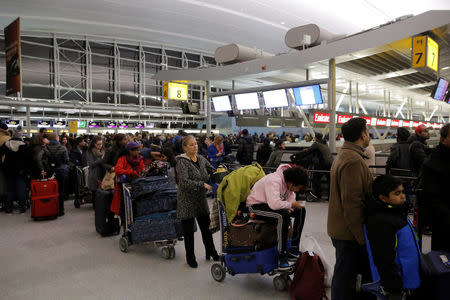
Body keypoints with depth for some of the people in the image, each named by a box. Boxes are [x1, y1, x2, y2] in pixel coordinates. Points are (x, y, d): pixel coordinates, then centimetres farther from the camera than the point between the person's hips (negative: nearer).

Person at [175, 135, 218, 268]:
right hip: (187, 202, -6)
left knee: (206, 228, 16)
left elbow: (213, 171, 13)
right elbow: (184, 182, -26)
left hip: (201, 200, 6)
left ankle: (211, 252, 35)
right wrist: (203, 185, -31)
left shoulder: (201, 159, 5)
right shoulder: (182, 161, -15)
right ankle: (190, 257, 26)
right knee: (189, 231, 7)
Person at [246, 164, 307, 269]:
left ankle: (293, 249, 9)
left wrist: (289, 208, -12)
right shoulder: (274, 181, -31)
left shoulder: (289, 181, -4)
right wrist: (291, 205, -27)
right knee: (283, 216, -33)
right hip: (256, 205, -9)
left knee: (300, 211, 1)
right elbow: (274, 204, -42)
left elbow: (291, 196, 9)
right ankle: (281, 256, -21)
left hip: (273, 204, 9)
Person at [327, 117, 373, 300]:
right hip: (349, 231, -10)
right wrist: (362, 236, -20)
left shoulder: (343, 155, 13)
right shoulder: (354, 161, -22)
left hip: (340, 228, 10)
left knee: (346, 272, 21)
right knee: (346, 275, 4)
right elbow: (352, 202, -25)